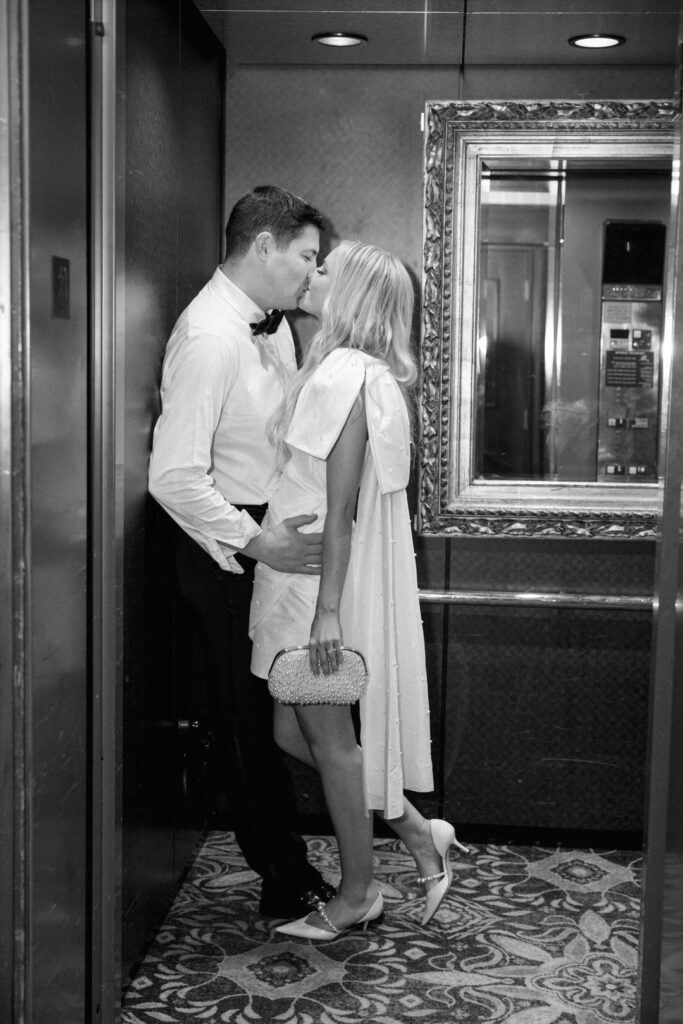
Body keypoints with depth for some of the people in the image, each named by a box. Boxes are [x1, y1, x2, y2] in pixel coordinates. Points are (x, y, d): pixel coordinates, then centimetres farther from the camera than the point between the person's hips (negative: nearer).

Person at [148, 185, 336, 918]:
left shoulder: (272, 324, 8)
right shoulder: (210, 336, -22)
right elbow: (172, 478, -27)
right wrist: (257, 543, -27)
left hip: (273, 537, 9)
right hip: (230, 551, -9)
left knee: (273, 714, 17)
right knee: (249, 721, 4)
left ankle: (288, 872, 30)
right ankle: (285, 885, 17)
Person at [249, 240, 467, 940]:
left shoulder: (346, 378, -18)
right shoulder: (336, 369, 12)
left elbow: (341, 508, -22)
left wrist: (327, 612, -22)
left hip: (324, 584, -9)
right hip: (304, 579, 9)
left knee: (327, 735, 4)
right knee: (294, 731, 16)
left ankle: (356, 893, 20)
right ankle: (419, 835, 26)